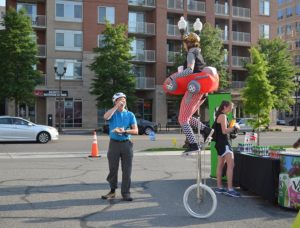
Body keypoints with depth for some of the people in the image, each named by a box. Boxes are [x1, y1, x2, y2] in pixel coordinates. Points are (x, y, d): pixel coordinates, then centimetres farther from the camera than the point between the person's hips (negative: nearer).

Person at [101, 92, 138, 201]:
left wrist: (124, 131, -18)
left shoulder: (130, 114, 7)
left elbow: (136, 131, -2)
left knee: (127, 170, 1)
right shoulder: (112, 113, 5)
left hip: (126, 144, 1)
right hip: (114, 143, 0)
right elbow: (106, 117, -21)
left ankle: (125, 192, 9)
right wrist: (116, 106, -17)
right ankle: (112, 190, 22)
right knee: (112, 169, 7)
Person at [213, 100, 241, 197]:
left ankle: (219, 188, 16)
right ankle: (230, 189, -17)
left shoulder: (220, 116, 18)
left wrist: (232, 128, 11)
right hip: (223, 143, -11)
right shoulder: (223, 116, -12)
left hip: (221, 143, 11)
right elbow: (224, 131, -20)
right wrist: (234, 127, -9)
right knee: (231, 164, -14)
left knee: (220, 165, 11)